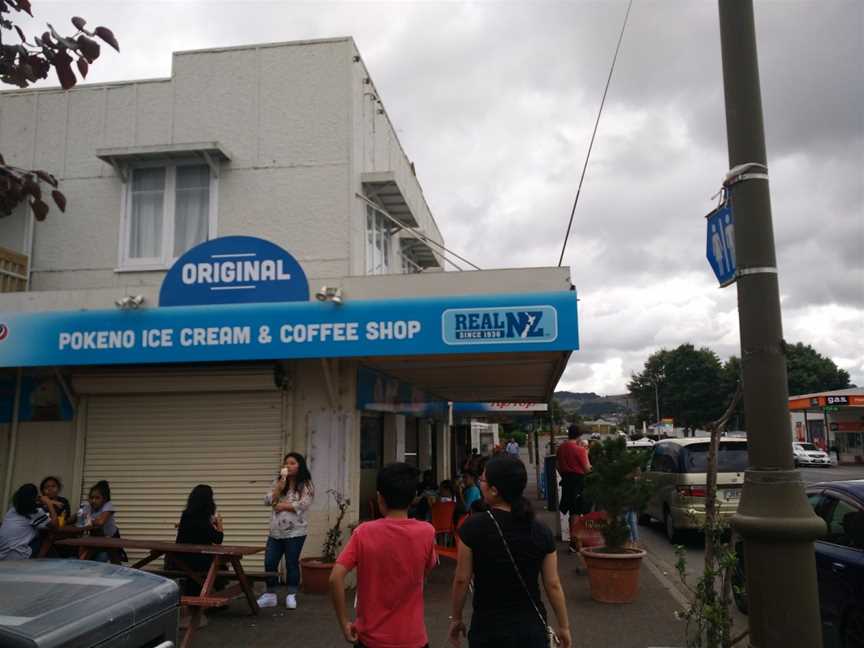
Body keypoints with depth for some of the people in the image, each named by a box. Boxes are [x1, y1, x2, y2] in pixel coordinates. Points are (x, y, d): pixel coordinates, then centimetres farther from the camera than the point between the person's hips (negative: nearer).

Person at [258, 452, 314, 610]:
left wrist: (282, 505, -9)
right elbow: (268, 501, 0)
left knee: (292, 564, 4)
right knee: (269, 563, 4)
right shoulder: (278, 482, 9)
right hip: (276, 531, 4)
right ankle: (270, 595, 19)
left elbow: (303, 505, -17)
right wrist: (279, 487, -15)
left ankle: (291, 596, 18)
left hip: (295, 532, -4)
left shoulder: (306, 485, -5)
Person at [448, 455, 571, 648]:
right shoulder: (542, 532, -8)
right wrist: (564, 626, 10)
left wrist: (456, 618, 6)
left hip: (488, 629, -1)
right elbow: (553, 584, -2)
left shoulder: (473, 527, -15)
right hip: (532, 628, 2)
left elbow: (461, 580, -8)